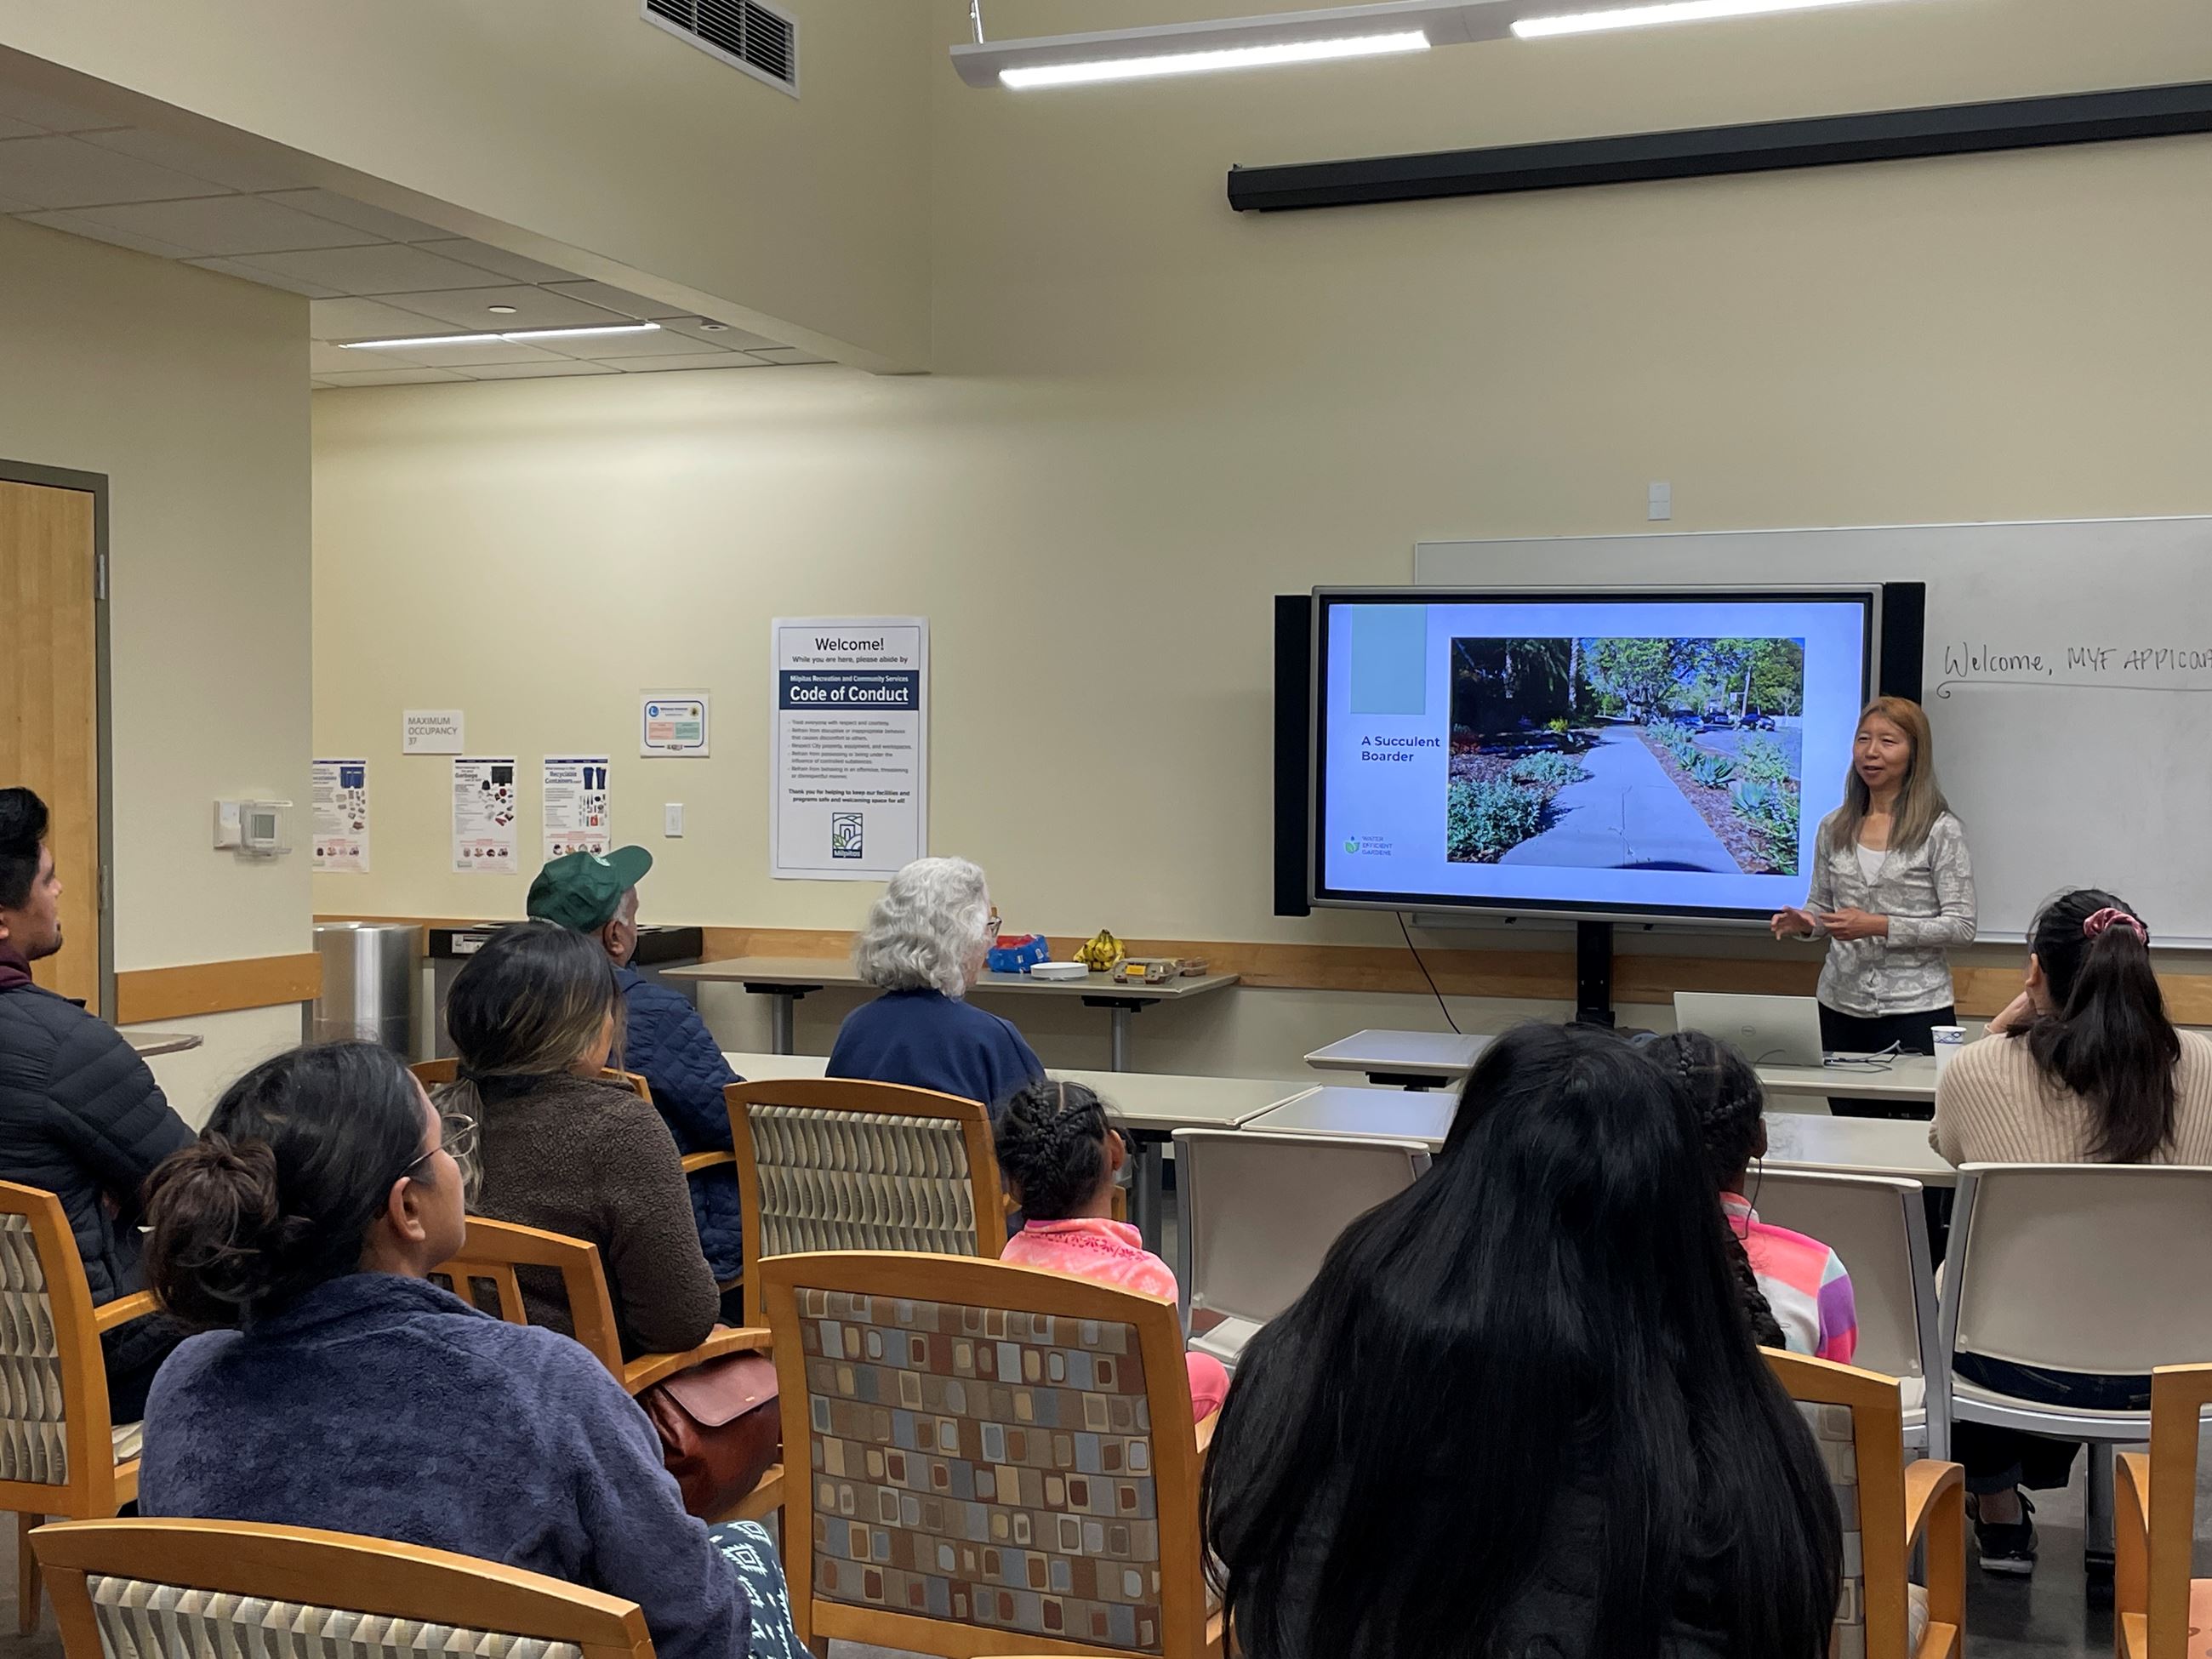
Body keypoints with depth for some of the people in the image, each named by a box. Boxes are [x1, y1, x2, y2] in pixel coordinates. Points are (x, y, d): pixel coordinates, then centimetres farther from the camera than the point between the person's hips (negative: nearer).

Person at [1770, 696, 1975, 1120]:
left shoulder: (1942, 831, -5)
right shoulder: (1834, 828, 9)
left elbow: (1961, 926, -8)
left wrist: (1880, 926, -18)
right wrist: (1803, 923, -6)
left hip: (1916, 1010, -4)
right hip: (1843, 1008, 4)